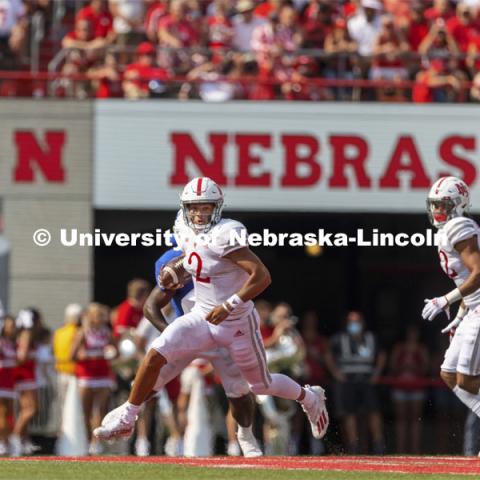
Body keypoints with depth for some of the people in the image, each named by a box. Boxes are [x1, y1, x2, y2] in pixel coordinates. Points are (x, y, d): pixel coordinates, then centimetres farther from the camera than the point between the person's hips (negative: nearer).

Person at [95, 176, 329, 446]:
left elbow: (262, 276, -31)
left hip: (238, 323, -6)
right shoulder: (185, 231, -2)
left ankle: (309, 398, 44)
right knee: (155, 355, -13)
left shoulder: (225, 236, -26)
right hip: (202, 316, 6)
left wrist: (228, 307, -33)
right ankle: (126, 419, -1)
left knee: (261, 385, 14)